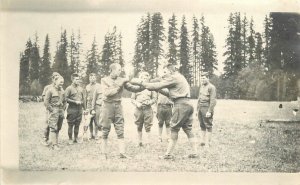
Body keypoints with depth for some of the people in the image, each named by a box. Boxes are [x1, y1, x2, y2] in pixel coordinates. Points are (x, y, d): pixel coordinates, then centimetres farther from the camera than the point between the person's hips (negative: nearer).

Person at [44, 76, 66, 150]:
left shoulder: (62, 90, 13)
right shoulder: (50, 90, -7)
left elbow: (64, 101, 23)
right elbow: (46, 102, -9)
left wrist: (63, 109, 12)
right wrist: (51, 110, -11)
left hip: (61, 111, 6)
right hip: (54, 111, -6)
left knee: (58, 128, 9)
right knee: (53, 128, -9)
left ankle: (56, 142, 16)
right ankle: (53, 144, -7)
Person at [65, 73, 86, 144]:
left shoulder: (81, 89, 11)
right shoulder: (69, 89, -6)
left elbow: (83, 99, 16)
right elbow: (66, 99, -10)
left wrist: (85, 108, 13)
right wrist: (75, 102, -16)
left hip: (79, 109, 5)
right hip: (72, 110, -5)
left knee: (77, 125, 10)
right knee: (70, 125, 1)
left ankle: (76, 138, 21)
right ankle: (70, 139, 11)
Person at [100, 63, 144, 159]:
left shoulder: (121, 80, 7)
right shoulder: (104, 80, 0)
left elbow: (132, 88, -3)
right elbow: (107, 93, -13)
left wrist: (142, 86, -18)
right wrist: (118, 87, -15)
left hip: (118, 106, 3)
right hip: (107, 105, -2)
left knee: (120, 131, -1)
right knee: (105, 130, 3)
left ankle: (122, 153, -1)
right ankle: (104, 153, 12)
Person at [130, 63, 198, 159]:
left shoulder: (173, 78, -6)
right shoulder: (180, 77, 24)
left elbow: (156, 86, -10)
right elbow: (171, 93, 23)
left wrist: (140, 82, -5)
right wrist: (160, 91, 12)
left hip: (181, 105, -9)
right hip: (188, 105, 9)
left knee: (174, 130, -2)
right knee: (188, 129, 11)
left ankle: (169, 153, 3)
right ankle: (195, 152, 11)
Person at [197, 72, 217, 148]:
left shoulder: (211, 87, -8)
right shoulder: (201, 86, 18)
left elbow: (213, 100, -14)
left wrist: (209, 111, -18)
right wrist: (197, 109, 18)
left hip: (206, 108, -8)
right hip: (200, 108, 8)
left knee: (208, 126, -3)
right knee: (202, 126, 11)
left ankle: (208, 143, 0)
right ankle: (202, 141, 17)